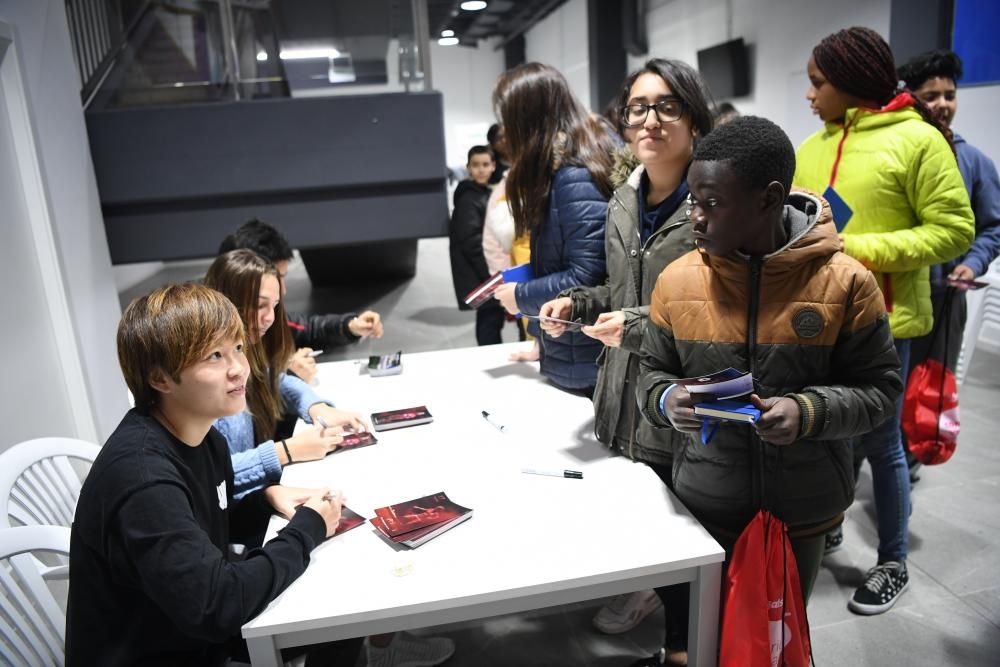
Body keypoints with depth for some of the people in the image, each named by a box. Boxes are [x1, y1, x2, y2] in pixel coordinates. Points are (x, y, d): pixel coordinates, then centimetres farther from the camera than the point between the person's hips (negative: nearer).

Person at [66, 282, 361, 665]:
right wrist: (307, 529, -21)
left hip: (201, 631, 8)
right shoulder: (142, 474, -31)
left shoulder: (205, 438, -4)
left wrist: (267, 499, -6)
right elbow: (216, 605, -33)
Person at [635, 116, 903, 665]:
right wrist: (665, 400, -17)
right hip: (704, 506, 1)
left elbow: (879, 388, -5)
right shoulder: (678, 280, -6)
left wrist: (809, 413, -22)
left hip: (803, 509, -1)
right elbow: (651, 371, 5)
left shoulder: (844, 282, -11)